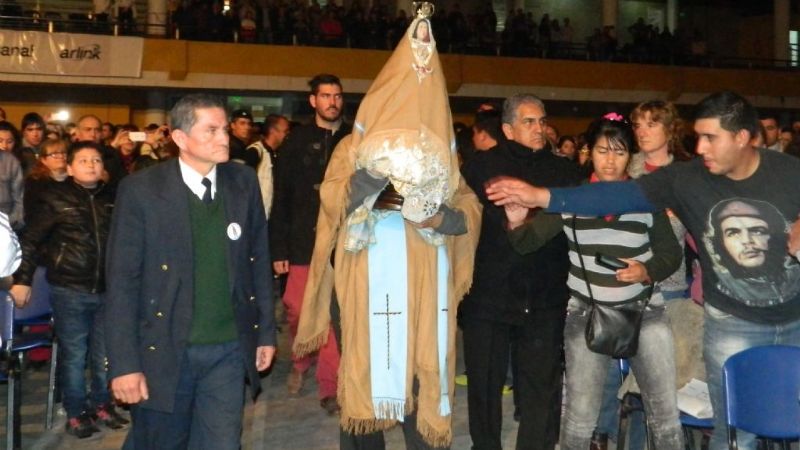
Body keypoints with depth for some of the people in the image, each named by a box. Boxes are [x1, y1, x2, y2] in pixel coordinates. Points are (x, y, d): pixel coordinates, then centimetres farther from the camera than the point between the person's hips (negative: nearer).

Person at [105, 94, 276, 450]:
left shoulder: (244, 182, 2)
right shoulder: (141, 190, -8)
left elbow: (259, 261, 8)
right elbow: (122, 281, -9)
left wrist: (266, 331, 8)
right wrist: (124, 364, -12)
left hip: (229, 350, 2)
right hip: (164, 351, -2)